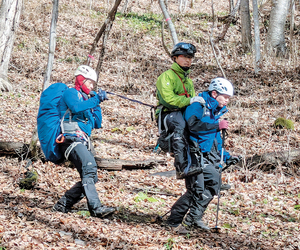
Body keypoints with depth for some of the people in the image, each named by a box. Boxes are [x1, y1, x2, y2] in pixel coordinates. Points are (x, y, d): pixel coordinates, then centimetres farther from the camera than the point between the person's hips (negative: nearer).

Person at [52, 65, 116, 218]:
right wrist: (95, 100, -17)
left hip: (83, 143, 9)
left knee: (91, 178, 3)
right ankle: (96, 208, -39)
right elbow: (75, 107, -18)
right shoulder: (71, 93, 5)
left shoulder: (86, 99, 30)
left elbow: (97, 124, 27)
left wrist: (97, 105, 15)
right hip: (71, 139, -9)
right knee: (89, 168, -28)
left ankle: (62, 205, 11)